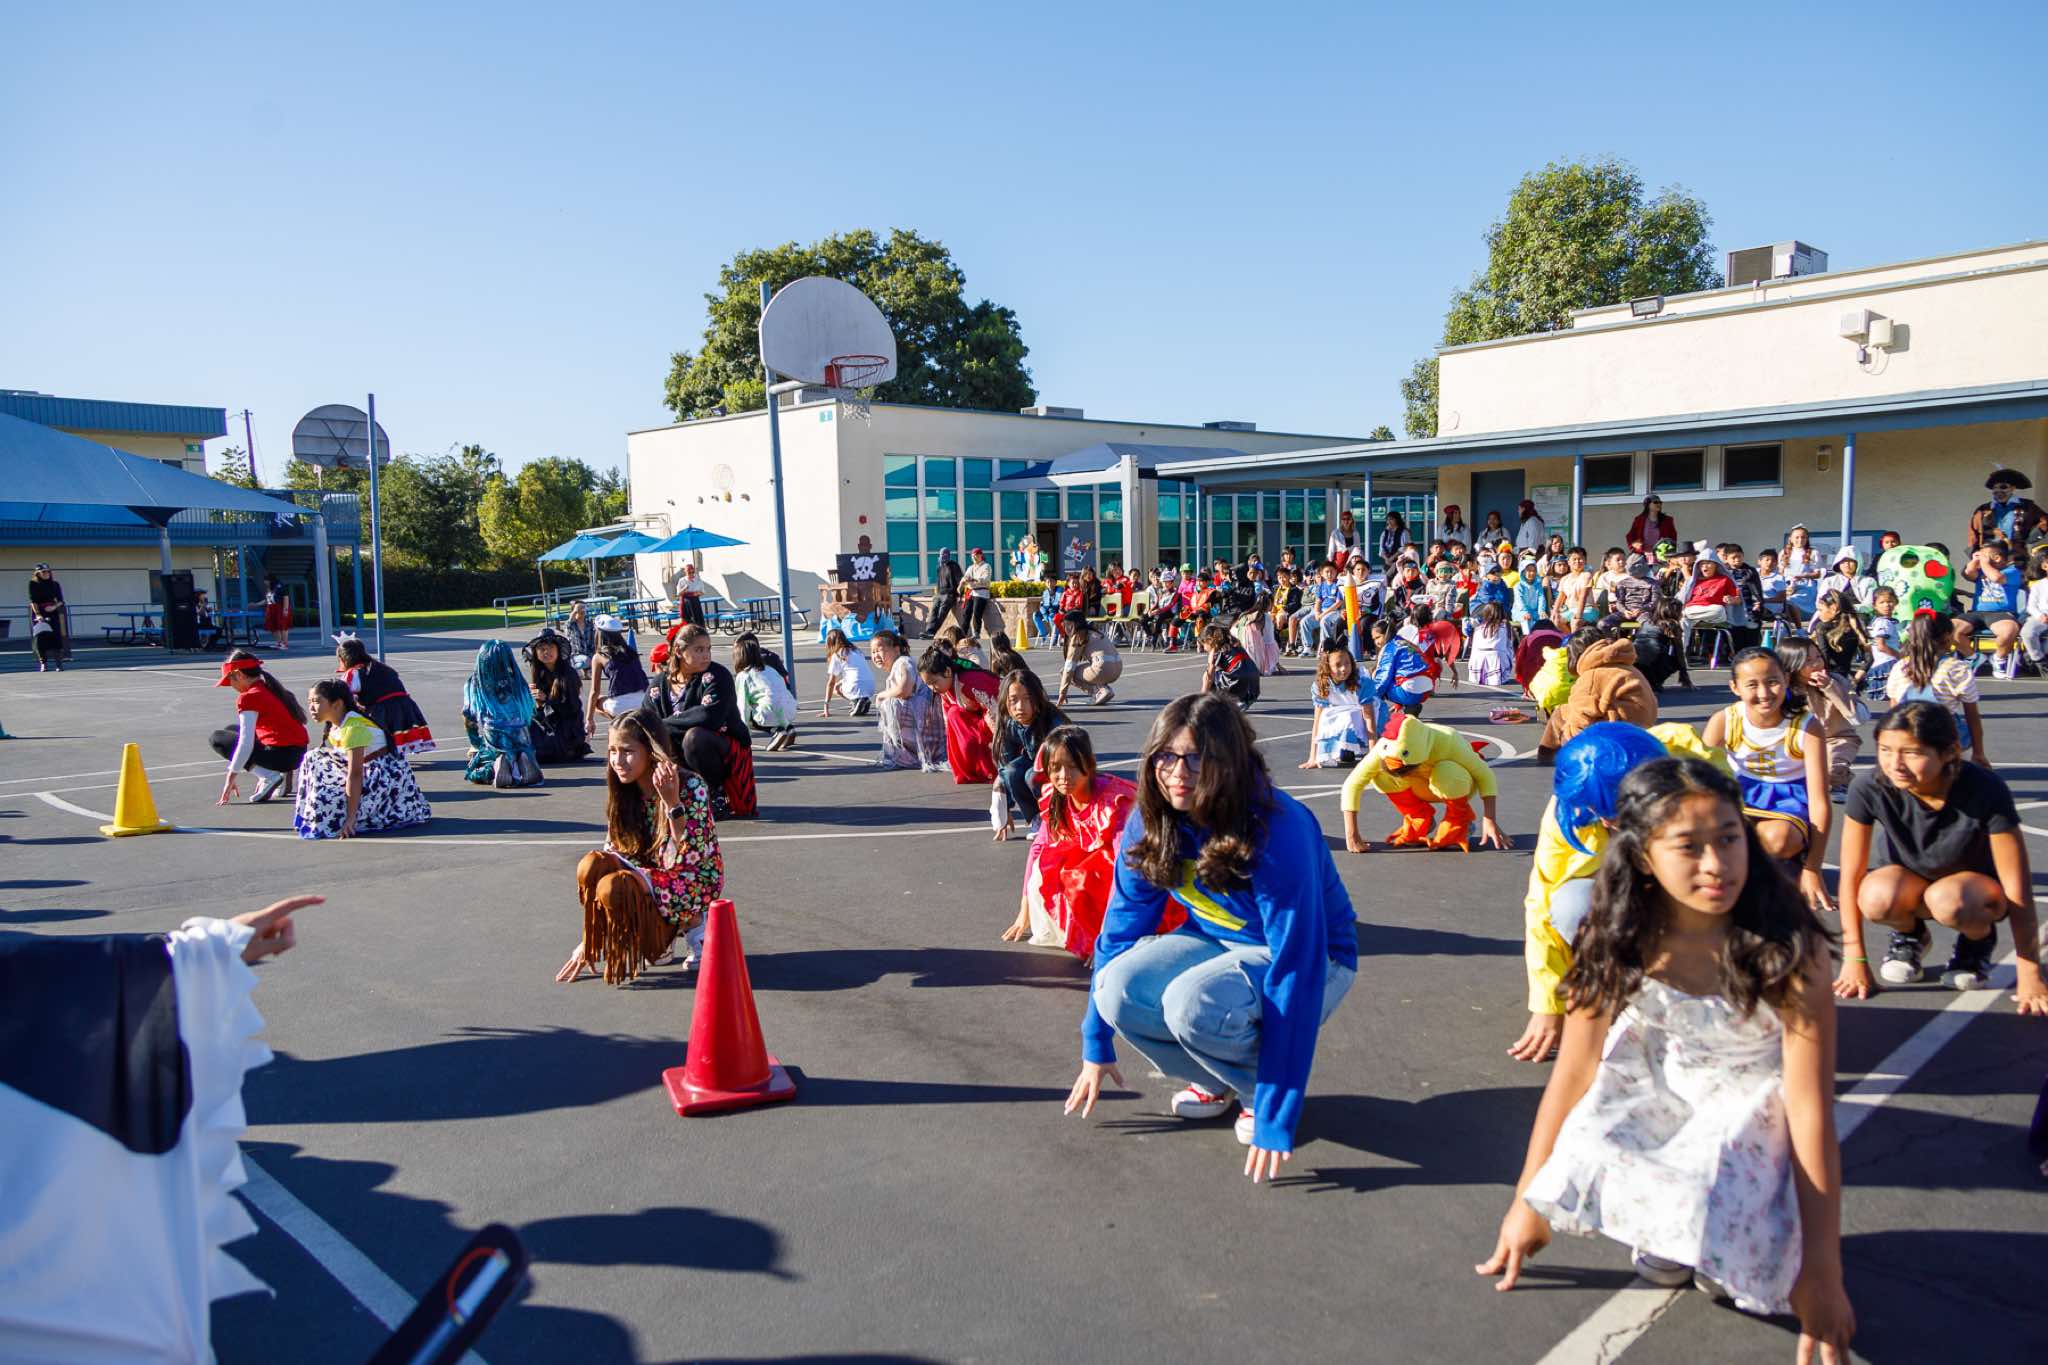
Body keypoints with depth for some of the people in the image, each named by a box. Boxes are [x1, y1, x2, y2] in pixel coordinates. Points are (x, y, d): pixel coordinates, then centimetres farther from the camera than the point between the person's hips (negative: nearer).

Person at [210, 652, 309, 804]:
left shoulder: (248, 697, -12)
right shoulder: (269, 688, 14)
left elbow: (246, 743, -17)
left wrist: (230, 778, -10)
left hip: (282, 754, -8)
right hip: (298, 753, 8)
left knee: (218, 738, 7)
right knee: (232, 730, 25)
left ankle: (270, 776, -5)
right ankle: (282, 772, 10)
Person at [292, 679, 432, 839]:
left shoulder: (352, 727, -24)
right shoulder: (335, 725, 5)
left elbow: (355, 774, -28)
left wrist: (350, 817, -30)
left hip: (385, 776, -10)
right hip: (369, 773, 10)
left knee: (326, 797, -21)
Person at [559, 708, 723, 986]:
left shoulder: (691, 786, -21)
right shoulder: (624, 794, -3)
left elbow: (686, 862, -27)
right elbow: (612, 855, 0)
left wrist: (671, 802, -39)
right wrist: (587, 942, -2)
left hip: (694, 887, -6)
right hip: (651, 878, 6)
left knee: (614, 888, -28)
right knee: (592, 865, -20)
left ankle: (692, 925, -5)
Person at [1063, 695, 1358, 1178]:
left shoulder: (1278, 831, -31)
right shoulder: (1151, 822, -14)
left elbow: (1295, 970, -32)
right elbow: (1121, 926, -4)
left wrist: (1276, 1119, -32)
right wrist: (1096, 1047, -1)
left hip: (1310, 957, -5)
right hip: (1218, 941, 5)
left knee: (1193, 1004, -35)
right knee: (1119, 989, -24)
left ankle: (1260, 1090, -1)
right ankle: (1215, 1080, 6)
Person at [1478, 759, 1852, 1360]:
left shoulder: (1788, 945, -23)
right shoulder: (1621, 943, -16)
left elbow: (1811, 1106, -22)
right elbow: (1574, 1070, -9)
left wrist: (1822, 1271, -21)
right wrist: (1528, 1203, -3)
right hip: (1658, 1096, 3)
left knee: (1723, 1237, -31)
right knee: (1580, 1171, -26)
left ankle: (1720, 1246, 7)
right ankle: (1663, 1227, 8)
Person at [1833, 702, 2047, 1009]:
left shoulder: (1986, 791, -30)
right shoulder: (1869, 788, -27)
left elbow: (2018, 890, -24)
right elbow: (1851, 877, -19)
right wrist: (1854, 960, -17)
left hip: (1976, 885, -1)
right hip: (1910, 881, 1)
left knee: (1948, 900, -36)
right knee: (1878, 897, -34)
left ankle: (1979, 940, 1)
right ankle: (1910, 934, 4)